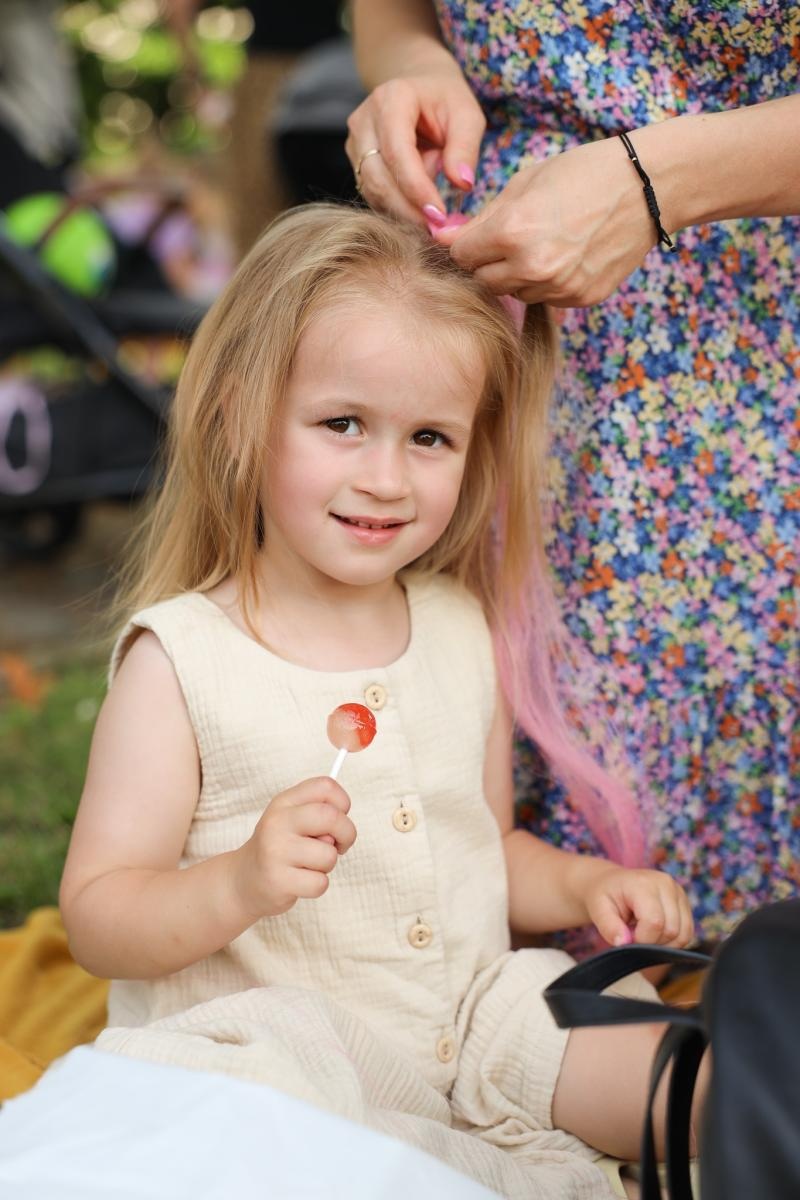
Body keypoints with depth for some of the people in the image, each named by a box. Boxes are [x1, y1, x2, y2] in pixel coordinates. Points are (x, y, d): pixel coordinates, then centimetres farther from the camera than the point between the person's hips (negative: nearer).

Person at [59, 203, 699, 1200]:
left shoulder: (462, 628, 9)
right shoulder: (180, 657, -10)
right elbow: (96, 920, -11)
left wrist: (583, 882, 0)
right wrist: (241, 883, -29)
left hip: (473, 1026, 4)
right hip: (285, 1052, -3)